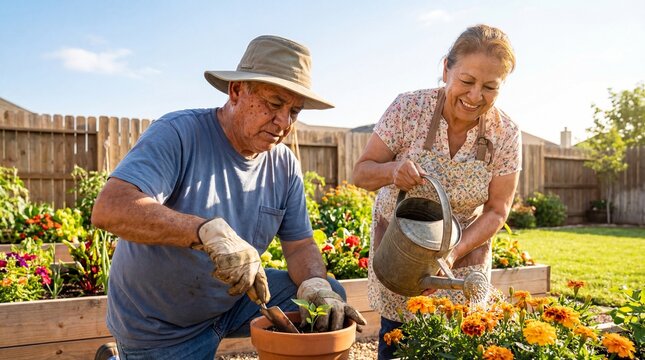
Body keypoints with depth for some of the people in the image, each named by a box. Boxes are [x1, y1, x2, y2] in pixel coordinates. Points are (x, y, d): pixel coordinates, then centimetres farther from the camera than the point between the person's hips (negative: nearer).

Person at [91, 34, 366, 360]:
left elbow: (300, 245, -2)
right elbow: (109, 209, -34)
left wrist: (316, 285, -25)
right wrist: (209, 231, -47)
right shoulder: (178, 134, -23)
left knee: (331, 295, -7)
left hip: (233, 299, 5)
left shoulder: (285, 166, -6)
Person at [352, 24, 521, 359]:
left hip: (465, 248, 1)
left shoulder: (506, 134, -15)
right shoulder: (408, 108, -19)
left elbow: (496, 211, -9)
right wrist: (392, 170, -35)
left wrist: (454, 255, -24)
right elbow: (361, 172, -12)